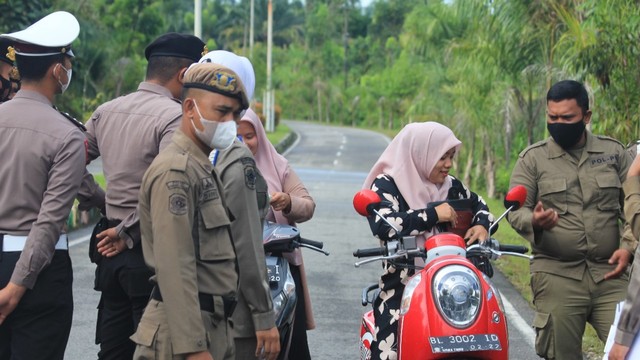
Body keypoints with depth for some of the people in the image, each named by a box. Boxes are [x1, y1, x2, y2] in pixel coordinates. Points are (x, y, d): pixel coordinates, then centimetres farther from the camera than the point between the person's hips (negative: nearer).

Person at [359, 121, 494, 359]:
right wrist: (433, 215, -15)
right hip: (401, 289, -4)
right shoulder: (386, 185, 1)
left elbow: (478, 205, 30)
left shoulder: (451, 186, 14)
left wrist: (482, 225, 6)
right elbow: (382, 226, -17)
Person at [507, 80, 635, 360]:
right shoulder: (532, 158, 4)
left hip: (609, 273, 1)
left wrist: (629, 245, -5)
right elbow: (515, 209, -2)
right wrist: (533, 221, -24)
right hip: (557, 275, -1)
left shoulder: (613, 152, 10)